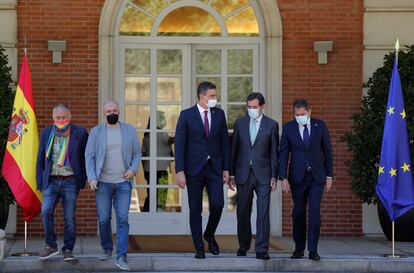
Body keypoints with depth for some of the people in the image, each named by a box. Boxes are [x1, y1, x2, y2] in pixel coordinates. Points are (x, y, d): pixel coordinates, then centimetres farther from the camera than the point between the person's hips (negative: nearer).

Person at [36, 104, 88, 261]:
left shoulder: (79, 133, 2)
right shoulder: (46, 134, 10)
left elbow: (86, 158, 6)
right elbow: (40, 160, 12)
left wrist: (82, 180, 0)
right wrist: (39, 183, 5)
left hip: (70, 182, -2)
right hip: (51, 181, 2)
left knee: (69, 217, 1)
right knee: (46, 212, -14)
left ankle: (68, 250, 10)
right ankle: (51, 246, -1)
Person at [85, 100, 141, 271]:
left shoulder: (130, 130, 8)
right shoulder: (96, 132, 5)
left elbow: (137, 153, 11)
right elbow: (89, 156, 2)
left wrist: (133, 169, -6)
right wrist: (92, 178, -8)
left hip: (123, 182, 0)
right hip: (103, 183, 0)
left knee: (122, 219, -8)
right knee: (104, 219, 4)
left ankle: (121, 257, -9)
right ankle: (107, 250, 24)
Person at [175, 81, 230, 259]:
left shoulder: (219, 114, 6)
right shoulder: (186, 115, -4)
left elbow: (224, 142, 9)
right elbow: (180, 144, -5)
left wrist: (226, 169, 5)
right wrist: (180, 171, -12)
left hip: (214, 167, 2)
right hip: (194, 169, -2)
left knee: (217, 204, -9)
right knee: (195, 210, 2)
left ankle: (209, 235, 18)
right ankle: (199, 248, 11)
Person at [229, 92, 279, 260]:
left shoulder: (271, 125, 2)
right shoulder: (240, 123, 8)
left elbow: (274, 152, 2)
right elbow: (234, 149, 9)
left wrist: (274, 177, -3)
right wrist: (231, 174, 5)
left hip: (263, 175, -2)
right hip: (243, 175, 2)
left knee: (263, 213, -8)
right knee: (243, 213, 8)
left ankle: (262, 249, -8)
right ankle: (243, 246, 22)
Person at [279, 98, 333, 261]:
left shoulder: (320, 126, 2)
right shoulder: (288, 128, 1)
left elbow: (327, 151, 6)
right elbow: (284, 154, 1)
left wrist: (329, 175, 4)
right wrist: (283, 177, -7)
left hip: (316, 176, -1)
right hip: (297, 176, 1)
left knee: (315, 211, -11)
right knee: (298, 213, 6)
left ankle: (313, 250, -10)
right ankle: (299, 248, 16)